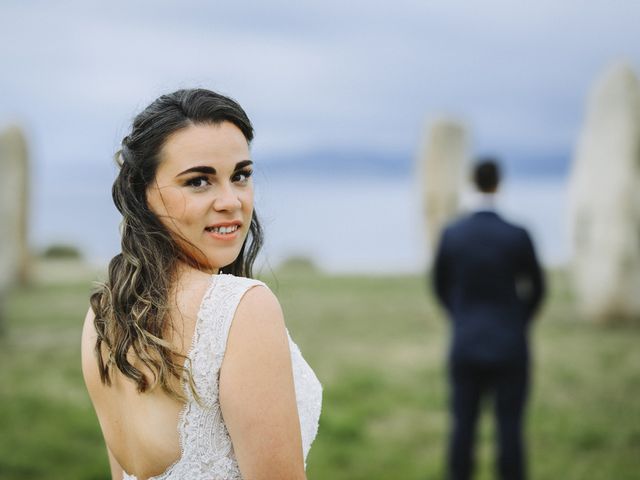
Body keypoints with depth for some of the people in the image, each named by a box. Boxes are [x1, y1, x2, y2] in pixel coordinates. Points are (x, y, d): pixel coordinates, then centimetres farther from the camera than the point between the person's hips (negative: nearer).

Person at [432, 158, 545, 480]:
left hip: (465, 343, 2)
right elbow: (536, 288, 2)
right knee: (509, 427, 4)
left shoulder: (451, 234, -5)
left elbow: (440, 285, 7)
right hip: (509, 345, -2)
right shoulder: (518, 237, -11)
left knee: (463, 425, 8)